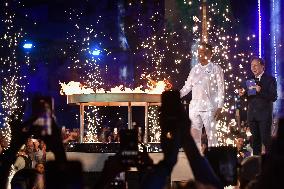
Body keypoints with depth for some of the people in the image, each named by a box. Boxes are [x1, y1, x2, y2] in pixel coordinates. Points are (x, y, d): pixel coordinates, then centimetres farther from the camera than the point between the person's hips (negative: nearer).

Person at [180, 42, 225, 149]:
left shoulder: (216, 69, 1)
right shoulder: (194, 69, 15)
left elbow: (221, 89, -3)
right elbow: (187, 87, 17)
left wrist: (219, 108, -11)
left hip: (209, 108, -5)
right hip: (194, 107, 5)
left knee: (211, 134, -4)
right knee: (194, 134, 6)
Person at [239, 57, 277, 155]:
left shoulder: (270, 79, -4)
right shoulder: (249, 80, 13)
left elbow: (274, 97, -12)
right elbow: (245, 96, 12)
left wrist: (261, 91, -25)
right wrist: (242, 94, -11)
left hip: (264, 115, -5)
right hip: (252, 114, 5)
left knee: (266, 139, -6)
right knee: (255, 139, 10)